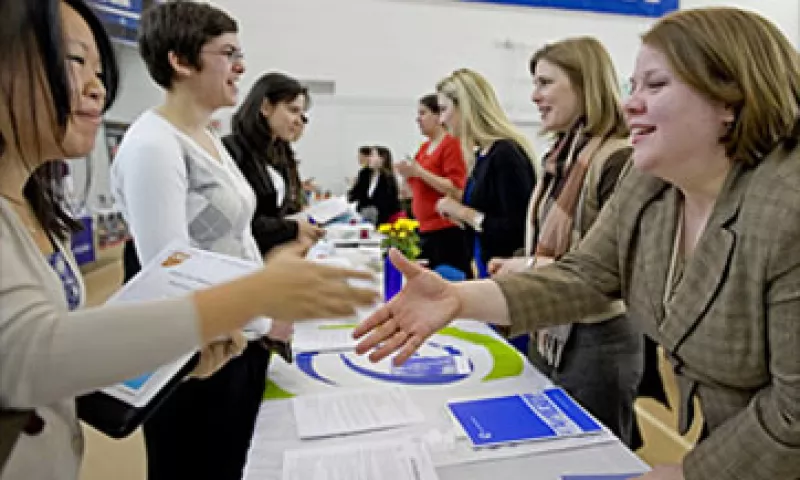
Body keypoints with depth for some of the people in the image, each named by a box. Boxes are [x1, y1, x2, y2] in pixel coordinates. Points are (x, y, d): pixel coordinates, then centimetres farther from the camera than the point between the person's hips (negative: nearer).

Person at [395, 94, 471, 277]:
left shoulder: (452, 144, -9)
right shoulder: (424, 148, 14)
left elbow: (456, 190, -17)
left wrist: (419, 171, -17)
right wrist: (408, 174, 3)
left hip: (448, 232, -8)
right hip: (425, 231, 8)